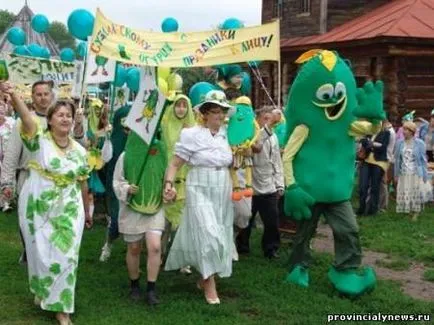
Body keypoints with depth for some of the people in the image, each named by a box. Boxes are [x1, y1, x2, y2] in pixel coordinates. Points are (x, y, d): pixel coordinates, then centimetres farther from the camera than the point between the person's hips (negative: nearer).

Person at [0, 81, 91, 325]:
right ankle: (42, 290, 42)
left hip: (68, 211, 2)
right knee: (41, 254, 11)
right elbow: (27, 118, -30)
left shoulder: (79, 151, 1)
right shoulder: (39, 141, -10)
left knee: (66, 256, 1)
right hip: (37, 208, -2)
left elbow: (83, 184, 10)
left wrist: (87, 211, 17)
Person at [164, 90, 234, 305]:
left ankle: (204, 278, 27)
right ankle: (210, 286, -1)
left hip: (223, 193, 6)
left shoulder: (227, 134, 7)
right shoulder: (192, 135, -8)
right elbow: (175, 164, -8)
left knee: (220, 237, 10)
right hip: (200, 192, -6)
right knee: (208, 236, -13)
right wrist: (169, 184, -20)